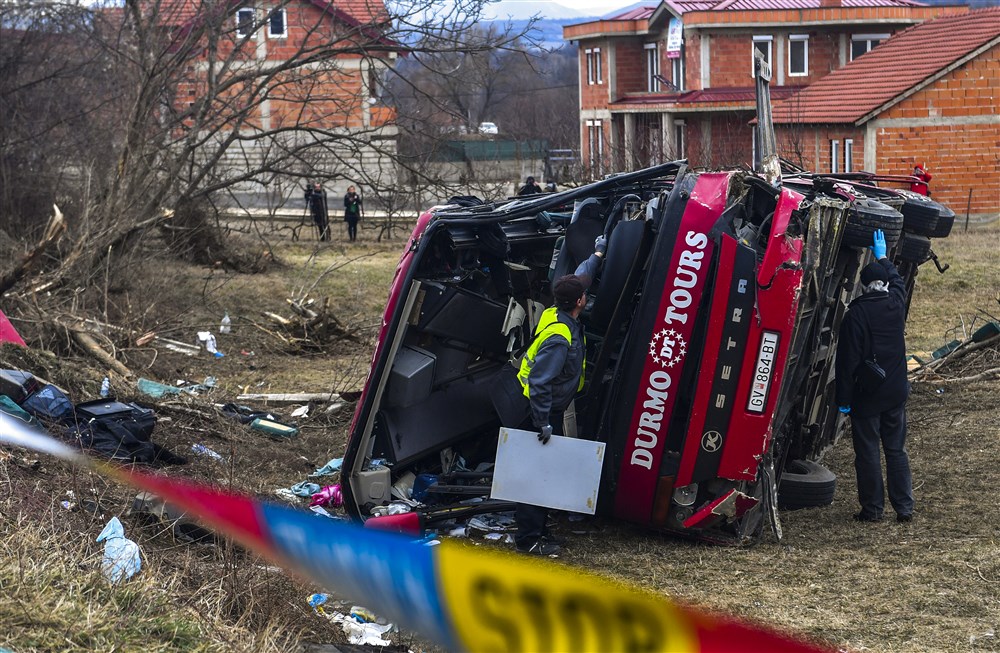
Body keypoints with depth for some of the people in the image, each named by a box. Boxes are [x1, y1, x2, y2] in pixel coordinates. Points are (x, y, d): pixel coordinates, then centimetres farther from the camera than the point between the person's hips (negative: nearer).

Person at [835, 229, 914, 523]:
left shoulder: (856, 314, -14)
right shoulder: (896, 304, 0)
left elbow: (848, 360, -15)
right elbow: (898, 280, 26)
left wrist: (844, 398, -9)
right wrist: (882, 257, 40)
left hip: (867, 396, -5)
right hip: (896, 393, 5)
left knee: (868, 452, 3)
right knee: (896, 450, 12)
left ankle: (872, 508, 5)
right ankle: (904, 507, 12)